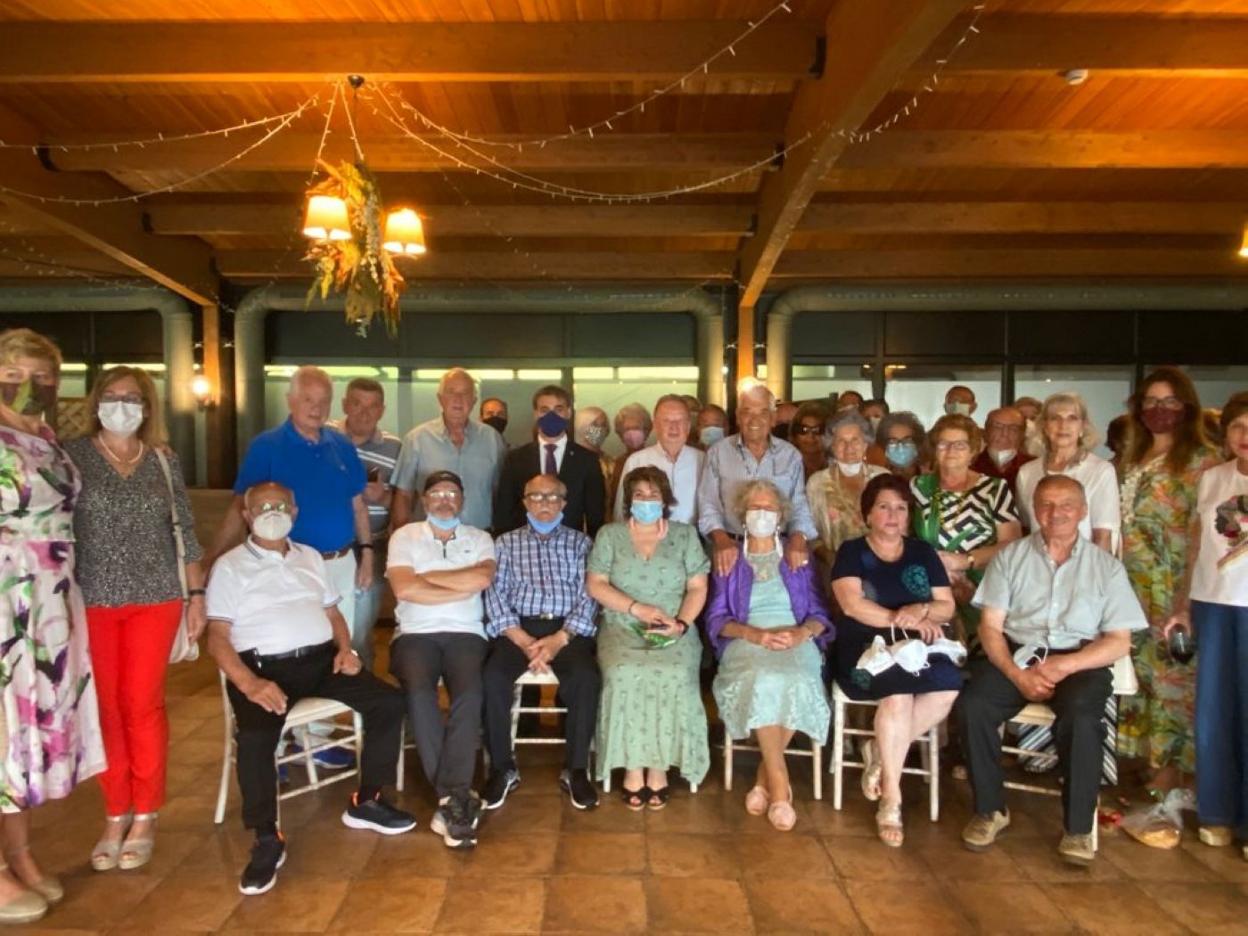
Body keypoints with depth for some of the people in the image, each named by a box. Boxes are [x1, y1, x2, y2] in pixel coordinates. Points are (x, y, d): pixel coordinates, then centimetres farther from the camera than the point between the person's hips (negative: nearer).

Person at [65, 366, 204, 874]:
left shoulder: (164, 460, 5)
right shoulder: (72, 455, 0)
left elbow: (184, 531, 8)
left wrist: (197, 593, 6)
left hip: (155, 598, 1)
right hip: (92, 601, 0)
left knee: (142, 704, 2)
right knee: (105, 707, 5)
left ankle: (144, 816, 16)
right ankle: (115, 815, 20)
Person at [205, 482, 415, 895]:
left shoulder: (310, 557, 19)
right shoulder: (229, 566, 4)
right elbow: (218, 637, -4)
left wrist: (345, 649, 0)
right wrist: (249, 683, -21)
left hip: (320, 657, 5)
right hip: (263, 664, -4)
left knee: (389, 703, -12)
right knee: (254, 736, -33)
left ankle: (366, 802, 4)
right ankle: (267, 840, -15)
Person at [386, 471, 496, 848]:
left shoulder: (479, 538, 14)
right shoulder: (404, 537, 10)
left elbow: (483, 578, -8)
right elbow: (404, 589, -7)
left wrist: (427, 577, -2)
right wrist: (462, 588, -4)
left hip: (465, 634, 1)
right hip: (415, 634, 0)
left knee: (469, 694, -30)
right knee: (419, 692, -31)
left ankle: (450, 797, -25)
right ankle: (456, 796, -24)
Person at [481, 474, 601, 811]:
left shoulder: (580, 542, 14)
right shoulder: (507, 542, 15)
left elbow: (588, 596, 3)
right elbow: (495, 595, 3)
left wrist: (560, 639, -13)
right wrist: (524, 640, -12)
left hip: (568, 628, 0)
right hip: (518, 628, 1)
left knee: (586, 677, -30)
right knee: (492, 676, -28)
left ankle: (575, 769, -12)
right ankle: (503, 768, -9)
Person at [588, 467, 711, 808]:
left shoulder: (685, 535, 10)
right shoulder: (609, 535, 9)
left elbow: (697, 588, 5)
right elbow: (595, 585, 1)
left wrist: (681, 623, -13)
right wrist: (637, 608, -11)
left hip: (674, 631, 0)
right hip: (622, 629, 0)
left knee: (674, 677, -30)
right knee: (625, 675, -30)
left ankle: (659, 766, -13)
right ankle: (632, 766, -14)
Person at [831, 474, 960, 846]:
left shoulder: (922, 552, 16)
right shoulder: (851, 551, 5)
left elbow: (947, 607, 10)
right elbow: (852, 605, -9)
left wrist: (921, 611, -12)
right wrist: (905, 620, -12)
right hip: (864, 647, -4)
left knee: (950, 685, -28)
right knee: (898, 689, -34)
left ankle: (880, 751, -8)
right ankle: (891, 800, -22)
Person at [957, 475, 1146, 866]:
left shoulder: (1107, 566, 8)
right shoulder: (1010, 557, 8)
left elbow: (1119, 641, 2)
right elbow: (990, 626, 2)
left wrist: (1065, 665, -14)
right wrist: (1018, 674, -15)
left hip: (1080, 661, -1)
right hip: (1017, 654, 1)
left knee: (1081, 717, -33)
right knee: (971, 705, -26)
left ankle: (1078, 827, -13)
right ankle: (990, 809, -5)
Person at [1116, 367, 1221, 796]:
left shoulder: (1201, 460, -6)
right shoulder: (1133, 458, 14)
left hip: (1175, 587, -6)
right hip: (1133, 584, 6)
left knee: (1172, 668, -2)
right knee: (1140, 665, 11)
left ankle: (1175, 763, 11)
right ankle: (1147, 752, 23)